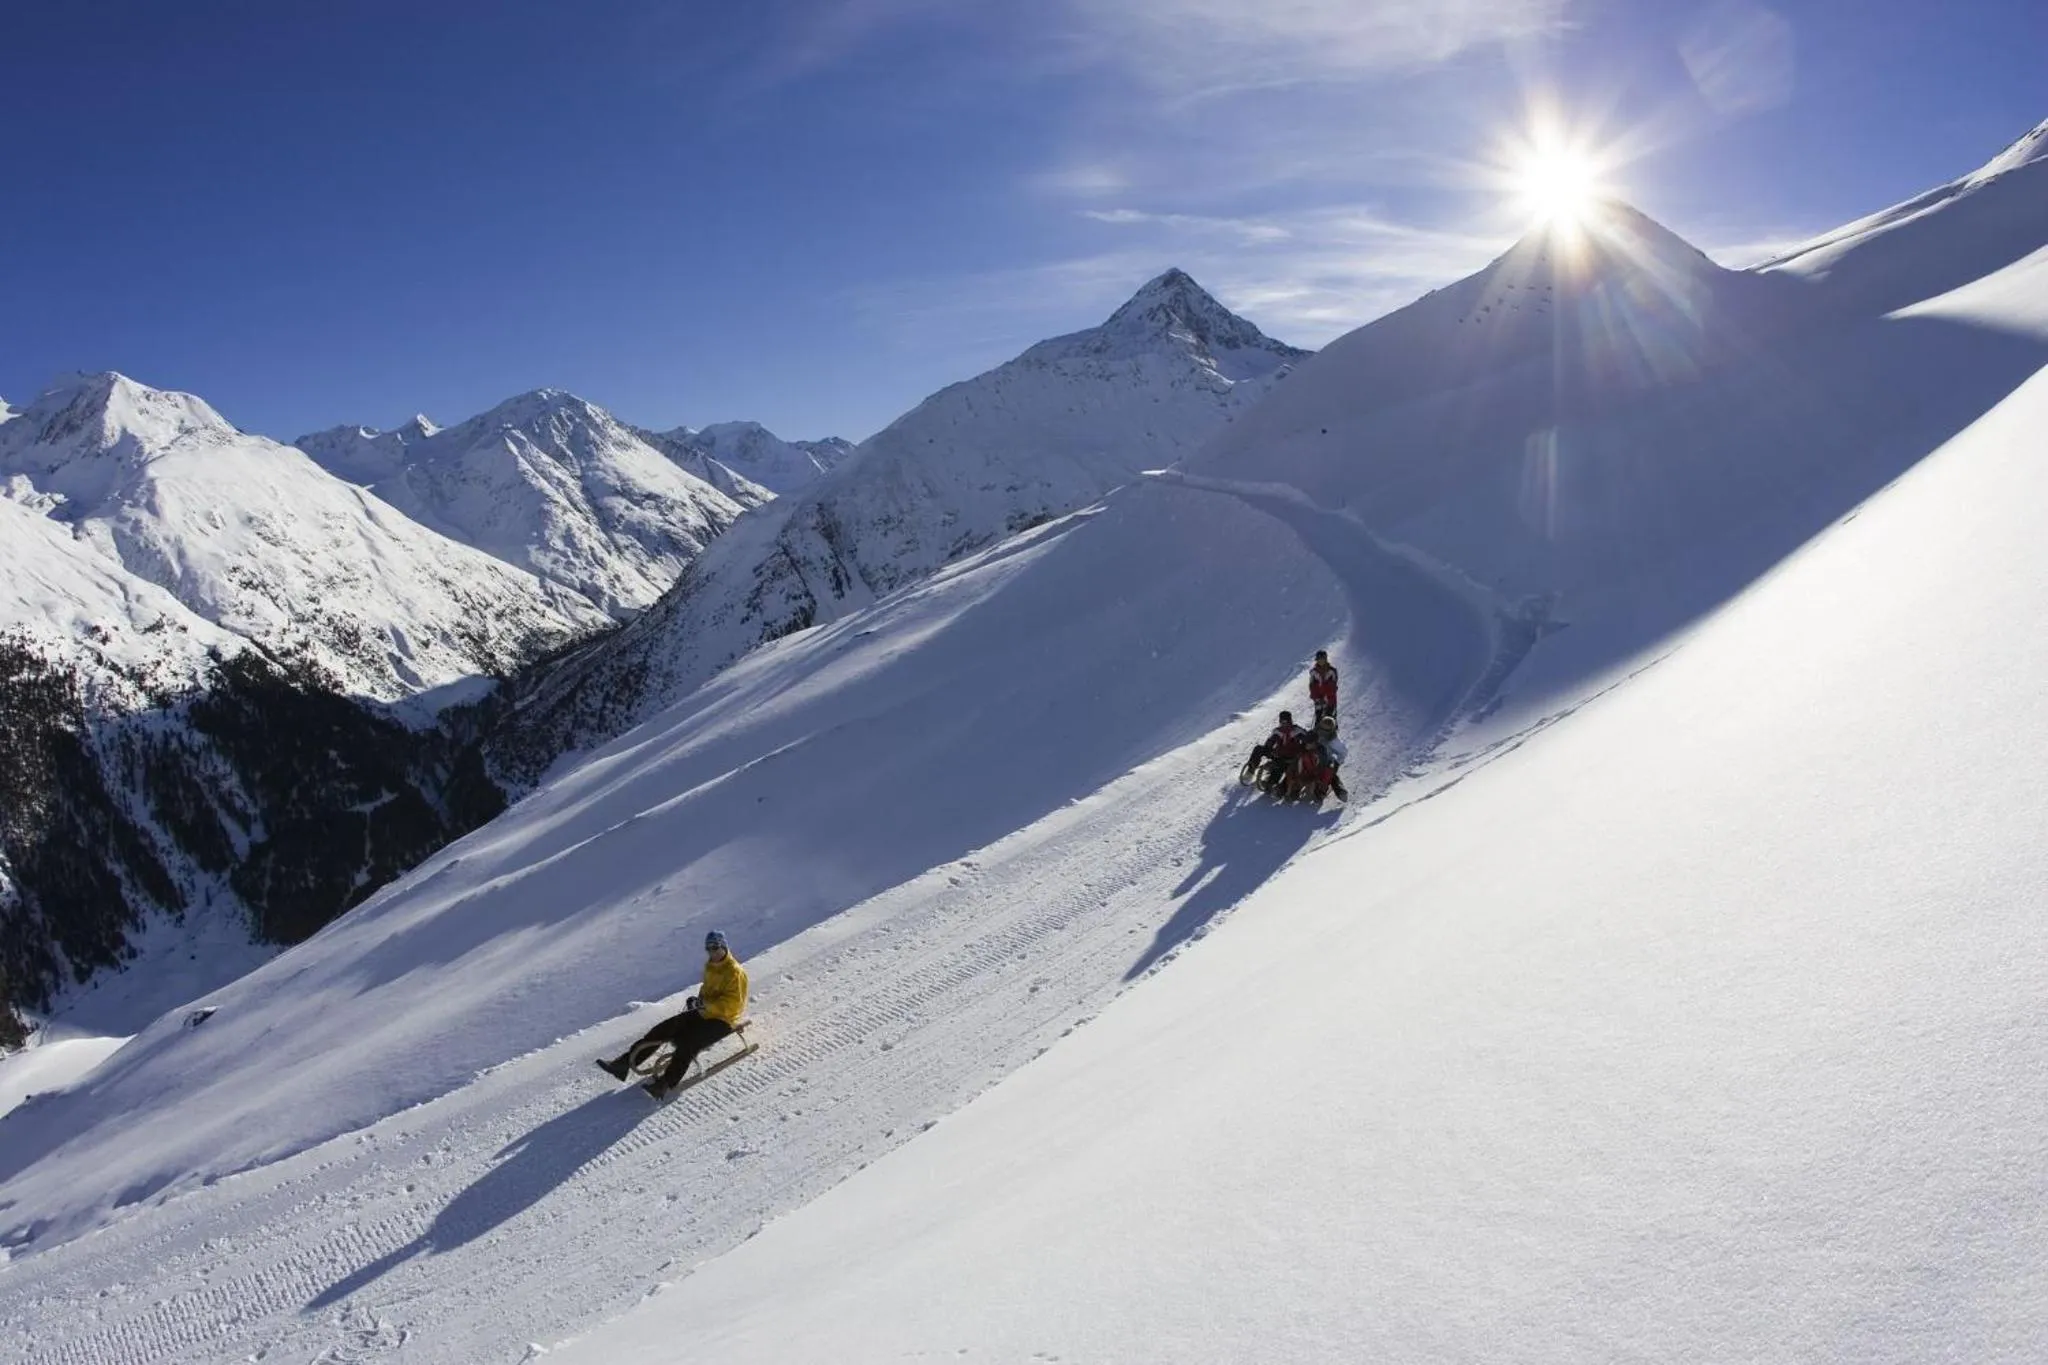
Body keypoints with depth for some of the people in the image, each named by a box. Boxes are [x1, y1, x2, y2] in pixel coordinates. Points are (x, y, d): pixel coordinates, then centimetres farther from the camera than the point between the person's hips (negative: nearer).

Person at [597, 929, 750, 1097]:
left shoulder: (735, 973, -17)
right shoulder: (710, 966, 10)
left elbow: (731, 1004, -24)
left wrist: (705, 1006, -30)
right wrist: (700, 1001, 3)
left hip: (722, 1020, -8)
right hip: (704, 1013, 8)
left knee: (688, 1043, -31)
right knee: (663, 1028, -6)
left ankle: (665, 1083, -34)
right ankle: (626, 1063, -7)